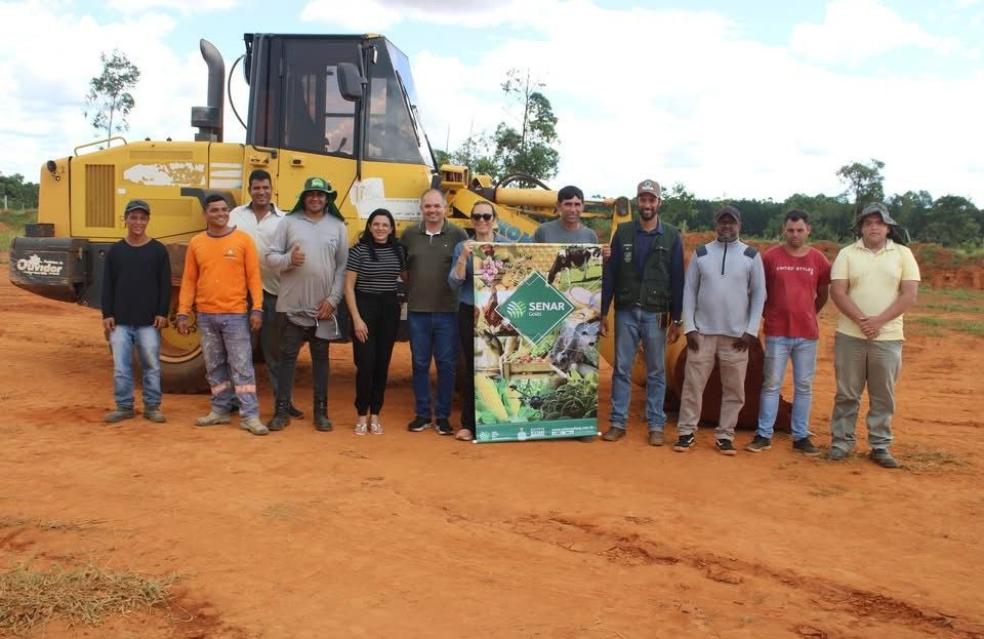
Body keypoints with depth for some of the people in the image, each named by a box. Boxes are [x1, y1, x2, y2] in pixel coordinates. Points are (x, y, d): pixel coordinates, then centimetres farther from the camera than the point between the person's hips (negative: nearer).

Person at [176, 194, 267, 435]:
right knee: (214, 366, 12)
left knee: (241, 366, -3)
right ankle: (221, 409, 24)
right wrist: (183, 313, 2)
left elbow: (253, 276, -3)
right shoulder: (196, 243, 6)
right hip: (206, 315, 3)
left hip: (235, 314, -3)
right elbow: (189, 280, 8)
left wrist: (257, 308, -10)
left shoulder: (243, 239, -1)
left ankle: (249, 415, -1)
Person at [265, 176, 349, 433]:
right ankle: (282, 409, 13)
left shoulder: (338, 226, 4)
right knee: (287, 355, 5)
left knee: (320, 357, 9)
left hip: (323, 306, 1)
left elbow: (343, 266, 2)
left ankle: (321, 411, 17)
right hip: (291, 305, -1)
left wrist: (333, 299, -6)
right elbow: (271, 256, 1)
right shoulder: (289, 222, 2)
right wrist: (289, 259, -20)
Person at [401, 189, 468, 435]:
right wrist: (411, 286, 8)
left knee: (446, 364, 4)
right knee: (420, 364, 8)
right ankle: (422, 414, 19)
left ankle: (443, 415, 15)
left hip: (448, 311, -2)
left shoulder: (458, 235, -1)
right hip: (417, 310, 2)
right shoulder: (409, 234, 5)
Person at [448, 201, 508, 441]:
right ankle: (469, 423, 9)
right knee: (472, 367, 1)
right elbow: (454, 283, -4)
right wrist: (463, 257, -17)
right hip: (470, 313, 0)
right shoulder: (463, 247, 4)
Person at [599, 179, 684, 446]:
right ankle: (618, 422, 12)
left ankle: (655, 425, 13)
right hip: (625, 311, 1)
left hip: (656, 313, -1)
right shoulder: (623, 232, 5)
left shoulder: (671, 236, 2)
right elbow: (610, 274, 5)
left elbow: (677, 279, 1)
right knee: (622, 368, 4)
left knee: (655, 372, 5)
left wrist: (676, 319, -2)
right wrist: (603, 312, 1)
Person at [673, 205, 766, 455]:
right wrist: (689, 327, -4)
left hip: (737, 335, 0)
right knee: (693, 384, 1)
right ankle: (686, 432, 10)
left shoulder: (751, 256, 3)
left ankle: (725, 435, 16)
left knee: (734, 388, 4)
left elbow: (759, 294, 3)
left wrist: (751, 330, -5)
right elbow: (689, 291, 4)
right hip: (702, 332, 0)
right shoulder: (701, 253, 4)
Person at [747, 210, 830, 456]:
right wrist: (768, 315, 5)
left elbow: (822, 295, 14)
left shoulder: (818, 259, 3)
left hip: (807, 334, 2)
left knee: (804, 387, 8)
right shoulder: (770, 257, -2)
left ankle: (801, 437, 17)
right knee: (771, 385, 3)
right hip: (777, 333, -2)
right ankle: (764, 435, 10)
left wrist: (806, 315, 12)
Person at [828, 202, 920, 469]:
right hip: (850, 336, 0)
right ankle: (842, 442, 16)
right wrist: (862, 320, -16)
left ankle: (880, 446, 17)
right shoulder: (847, 254, 4)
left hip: (888, 337, 0)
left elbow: (909, 294, -2)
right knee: (847, 394, 6)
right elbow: (837, 292, -4)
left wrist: (878, 321, -13)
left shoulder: (903, 254, 5)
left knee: (883, 396, 7)